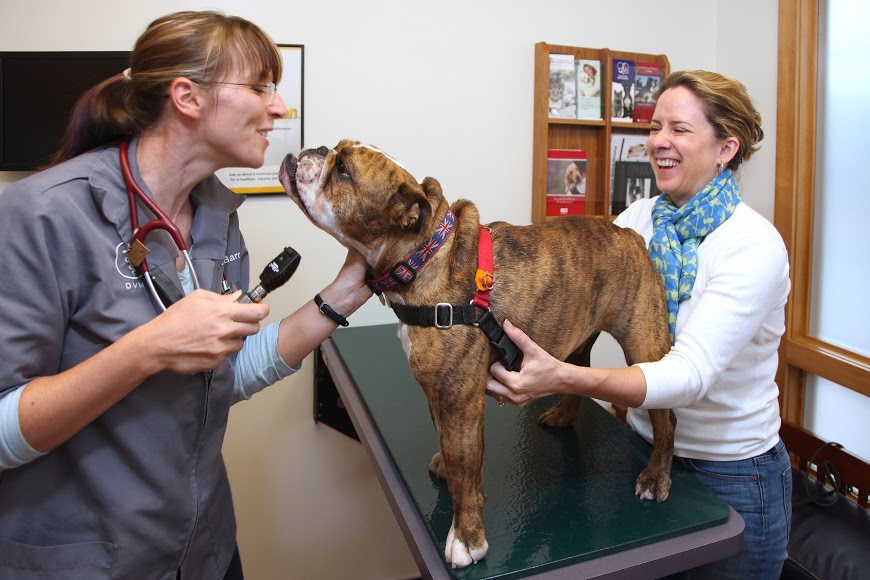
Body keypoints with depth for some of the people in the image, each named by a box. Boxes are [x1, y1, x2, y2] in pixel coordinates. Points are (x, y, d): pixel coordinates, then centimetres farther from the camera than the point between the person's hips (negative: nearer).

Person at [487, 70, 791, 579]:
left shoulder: (754, 246, -22)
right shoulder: (641, 218, -4)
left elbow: (692, 373, -33)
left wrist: (563, 378, -47)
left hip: (733, 478, -5)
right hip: (646, 449, 5)